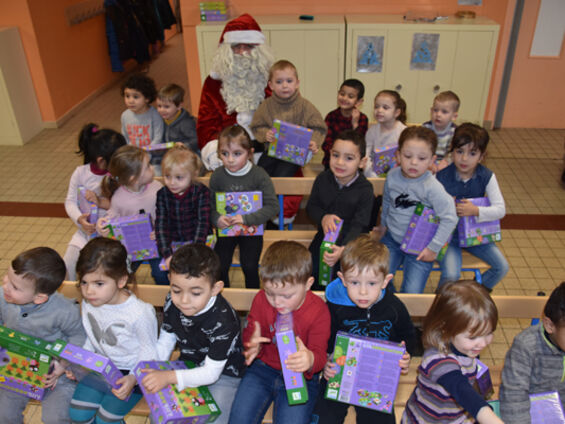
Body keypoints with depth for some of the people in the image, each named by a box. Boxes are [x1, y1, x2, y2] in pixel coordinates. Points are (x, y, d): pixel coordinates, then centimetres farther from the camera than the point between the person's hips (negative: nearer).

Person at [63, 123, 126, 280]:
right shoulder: (81, 173, -5)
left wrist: (102, 202, -24)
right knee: (69, 264, -5)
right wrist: (79, 219, -23)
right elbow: (70, 201, -4)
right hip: (88, 228, 3)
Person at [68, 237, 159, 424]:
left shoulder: (139, 313, -29)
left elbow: (149, 352, -16)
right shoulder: (88, 303, -9)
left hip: (129, 372, -5)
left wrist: (133, 378, -28)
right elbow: (90, 340, 8)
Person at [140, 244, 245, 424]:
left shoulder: (223, 321, -32)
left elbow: (211, 372, -27)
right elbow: (165, 341, 3)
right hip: (188, 367, 5)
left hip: (223, 374, -5)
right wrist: (154, 372, -8)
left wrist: (169, 377, -35)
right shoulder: (173, 302, -13)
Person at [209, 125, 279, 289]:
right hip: (226, 228, 2)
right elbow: (210, 204, 2)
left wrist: (246, 219, -26)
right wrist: (216, 218, -19)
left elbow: (273, 206, -18)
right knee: (219, 267, 0)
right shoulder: (217, 176, -8)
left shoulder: (259, 175, -15)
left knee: (250, 267, -5)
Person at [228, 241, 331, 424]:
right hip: (263, 367, 2)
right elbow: (249, 332, 1)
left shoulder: (319, 311, -14)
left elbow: (319, 352, -14)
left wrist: (311, 360, -40)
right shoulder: (261, 299, -7)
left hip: (300, 375, -2)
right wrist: (252, 344, -25)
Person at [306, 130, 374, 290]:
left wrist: (343, 249, -39)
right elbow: (311, 206, 3)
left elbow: (359, 225, -22)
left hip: (352, 240, -3)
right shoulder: (322, 179, -7)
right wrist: (323, 217, -22)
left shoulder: (365, 189, -17)